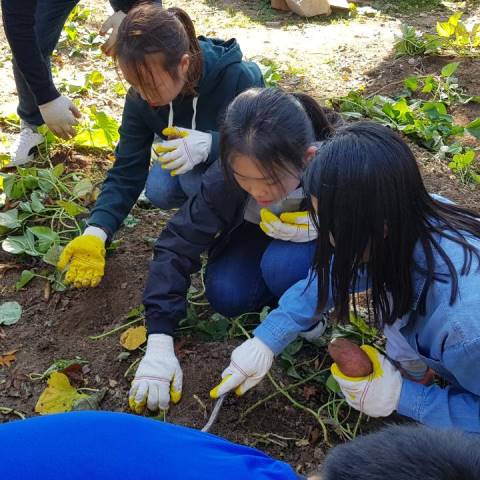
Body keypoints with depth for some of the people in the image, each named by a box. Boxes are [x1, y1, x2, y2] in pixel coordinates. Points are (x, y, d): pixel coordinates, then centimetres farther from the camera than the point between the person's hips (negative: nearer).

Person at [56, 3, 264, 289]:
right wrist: (97, 231, -30)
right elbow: (127, 171, -17)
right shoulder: (140, 99, -20)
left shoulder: (238, 79, -34)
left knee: (196, 177, -34)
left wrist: (210, 145, -47)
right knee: (159, 190, -26)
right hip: (191, 167, 5)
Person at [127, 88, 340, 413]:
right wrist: (159, 344, -33)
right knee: (226, 296, -24)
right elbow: (177, 245, -28)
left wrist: (316, 226, -40)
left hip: (318, 244, -2)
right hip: (259, 238, 3)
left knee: (284, 264, -34)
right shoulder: (225, 178, -32)